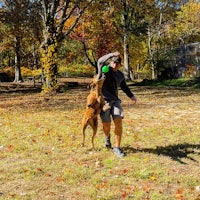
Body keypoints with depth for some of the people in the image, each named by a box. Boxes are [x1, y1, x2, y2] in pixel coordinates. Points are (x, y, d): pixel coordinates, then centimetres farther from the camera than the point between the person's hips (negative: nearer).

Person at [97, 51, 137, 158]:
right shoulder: (104, 69, -7)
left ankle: (117, 148, -6)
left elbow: (124, 86, 23)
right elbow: (100, 61, -30)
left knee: (118, 122, -14)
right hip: (103, 101, -4)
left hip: (115, 101, 4)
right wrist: (112, 54, -45)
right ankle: (107, 137, 37)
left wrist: (131, 96, 8)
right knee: (106, 125, 0)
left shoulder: (120, 75, 8)